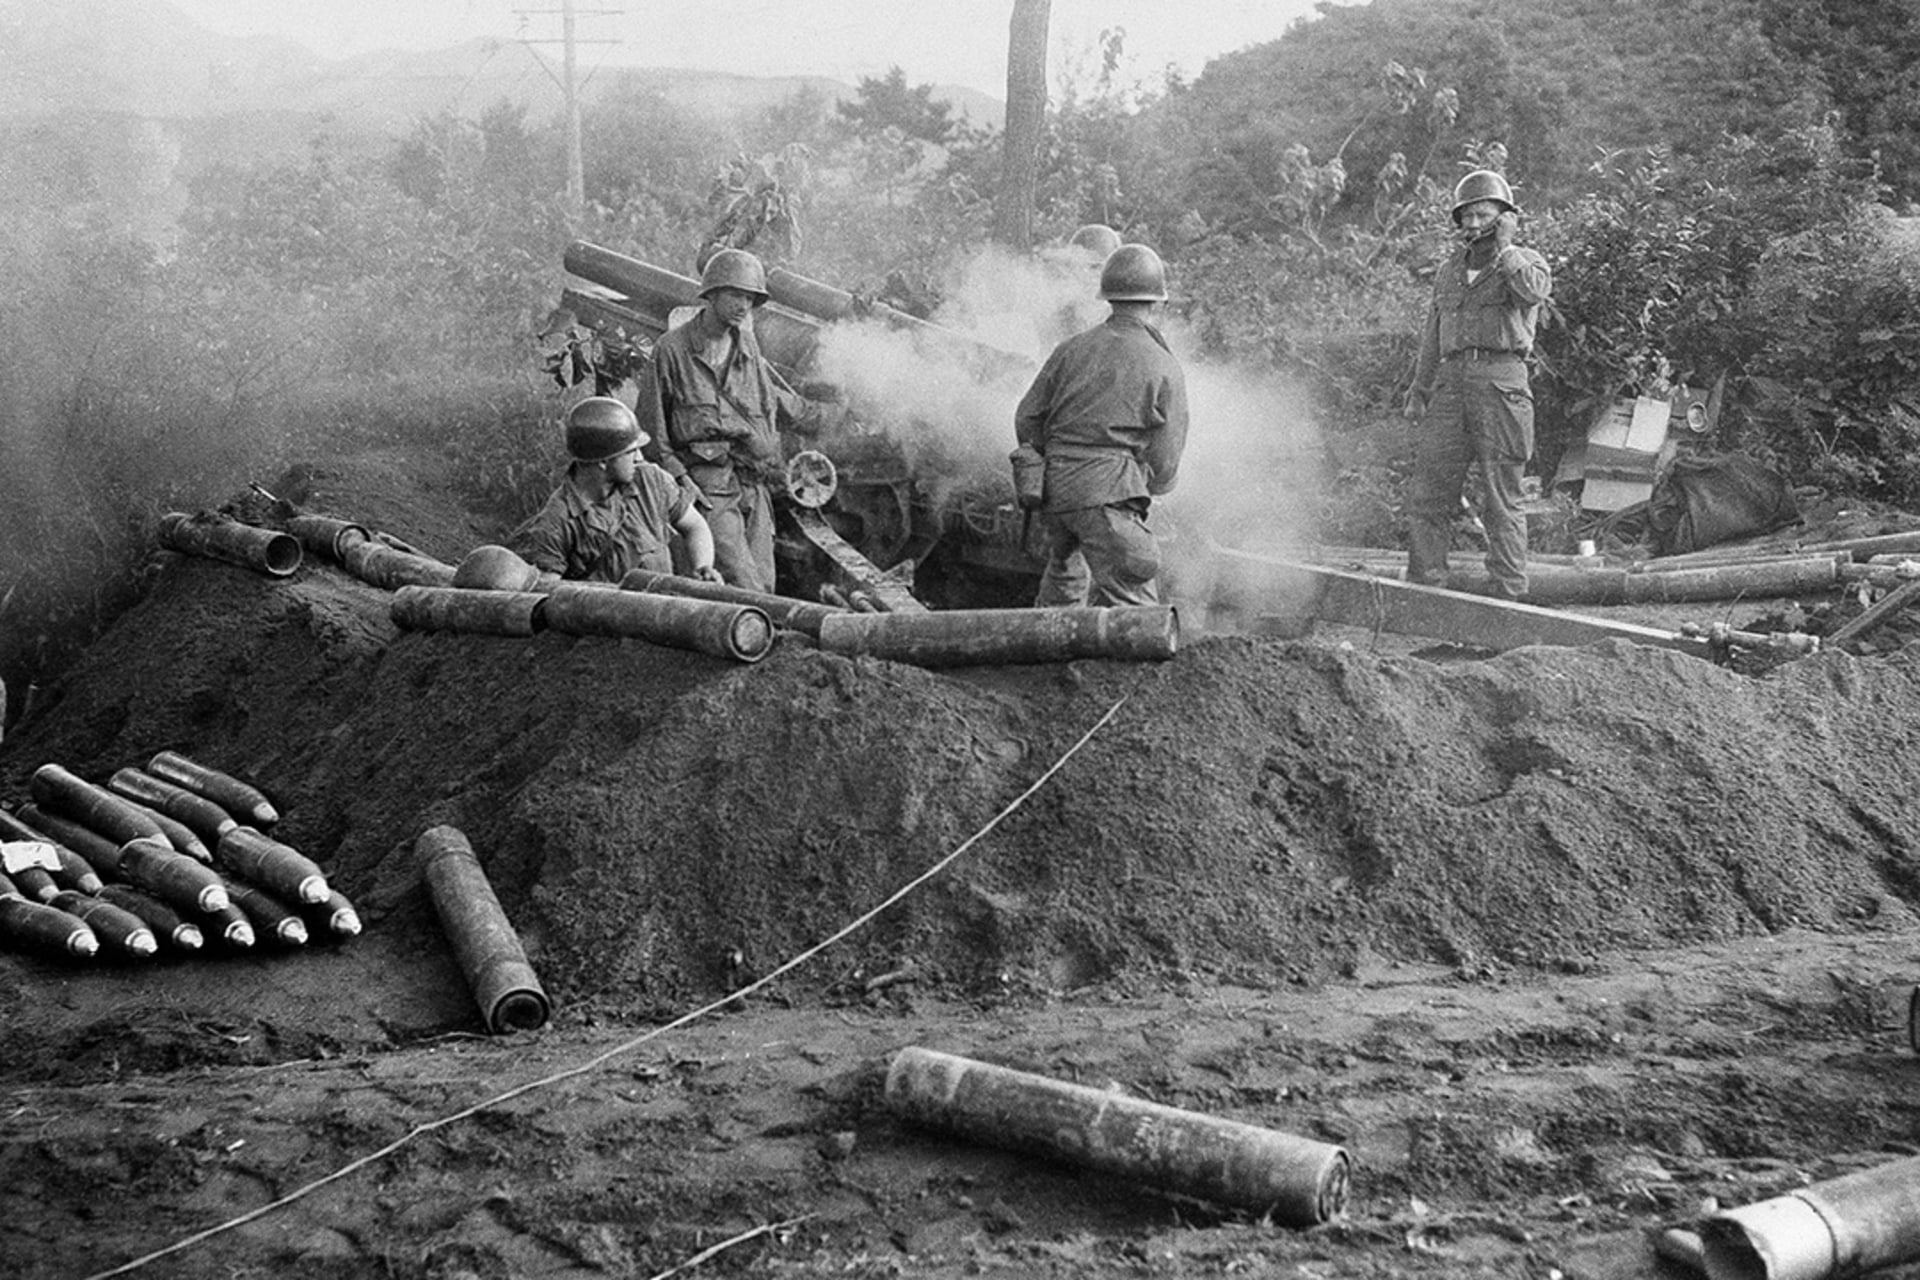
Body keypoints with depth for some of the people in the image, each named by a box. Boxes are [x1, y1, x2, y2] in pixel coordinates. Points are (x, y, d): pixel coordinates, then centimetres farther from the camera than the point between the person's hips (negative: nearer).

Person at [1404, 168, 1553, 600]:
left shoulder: (1524, 261, 7)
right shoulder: (1448, 271, 21)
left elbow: (1535, 290, -18)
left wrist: (1503, 249, -8)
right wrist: (1419, 392, 20)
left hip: (1500, 382, -5)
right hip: (1451, 381, 5)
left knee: (1501, 499, -3)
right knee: (1427, 494, 0)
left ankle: (1508, 594, 0)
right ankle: (1424, 588, 7)